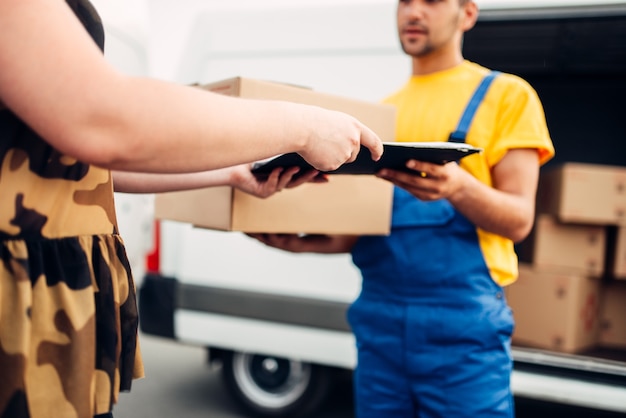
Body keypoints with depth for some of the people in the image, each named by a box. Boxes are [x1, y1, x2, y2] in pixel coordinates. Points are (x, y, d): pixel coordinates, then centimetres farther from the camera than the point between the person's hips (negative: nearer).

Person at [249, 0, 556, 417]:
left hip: (463, 320, -4)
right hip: (378, 318, 4)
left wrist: (458, 186, -25)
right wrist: (304, 243, -4)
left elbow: (518, 220, -6)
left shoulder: (507, 94, 2)